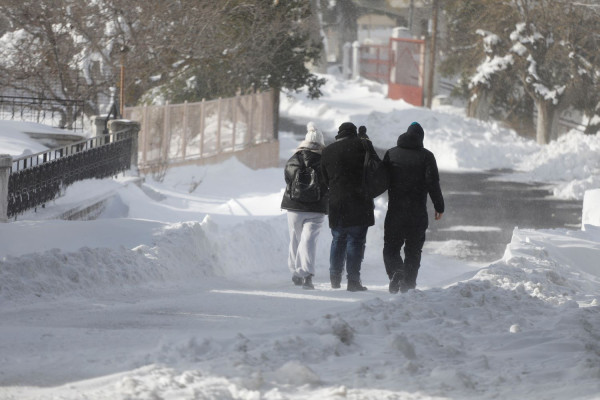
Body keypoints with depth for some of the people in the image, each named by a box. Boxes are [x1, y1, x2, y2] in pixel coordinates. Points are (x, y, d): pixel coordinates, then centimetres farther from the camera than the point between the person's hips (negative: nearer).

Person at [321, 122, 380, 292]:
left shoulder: (327, 151, 10)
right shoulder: (362, 145, -3)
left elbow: (326, 179, 14)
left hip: (336, 203, 4)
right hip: (360, 201, -4)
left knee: (338, 240, 15)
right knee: (356, 240, -2)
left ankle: (335, 278, 15)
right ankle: (353, 280, -5)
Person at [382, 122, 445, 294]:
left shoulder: (391, 154, 5)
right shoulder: (426, 156, -3)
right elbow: (433, 182, -8)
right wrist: (439, 206, -1)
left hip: (395, 210, 1)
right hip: (418, 213, -1)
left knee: (391, 247, 8)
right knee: (413, 249, 9)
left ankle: (396, 271, -18)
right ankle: (408, 283, 4)